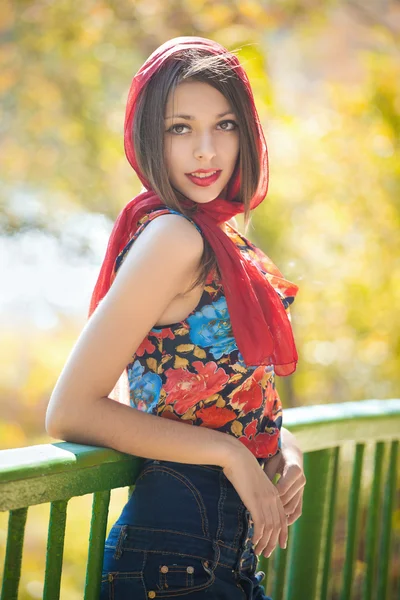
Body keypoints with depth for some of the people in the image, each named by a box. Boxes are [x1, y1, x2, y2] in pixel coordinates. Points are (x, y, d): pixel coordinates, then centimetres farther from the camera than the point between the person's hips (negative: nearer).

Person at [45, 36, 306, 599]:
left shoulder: (220, 239, 8)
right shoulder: (173, 236, -18)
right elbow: (71, 410, -20)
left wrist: (280, 445, 0)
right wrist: (231, 453, -18)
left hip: (227, 550, 8)